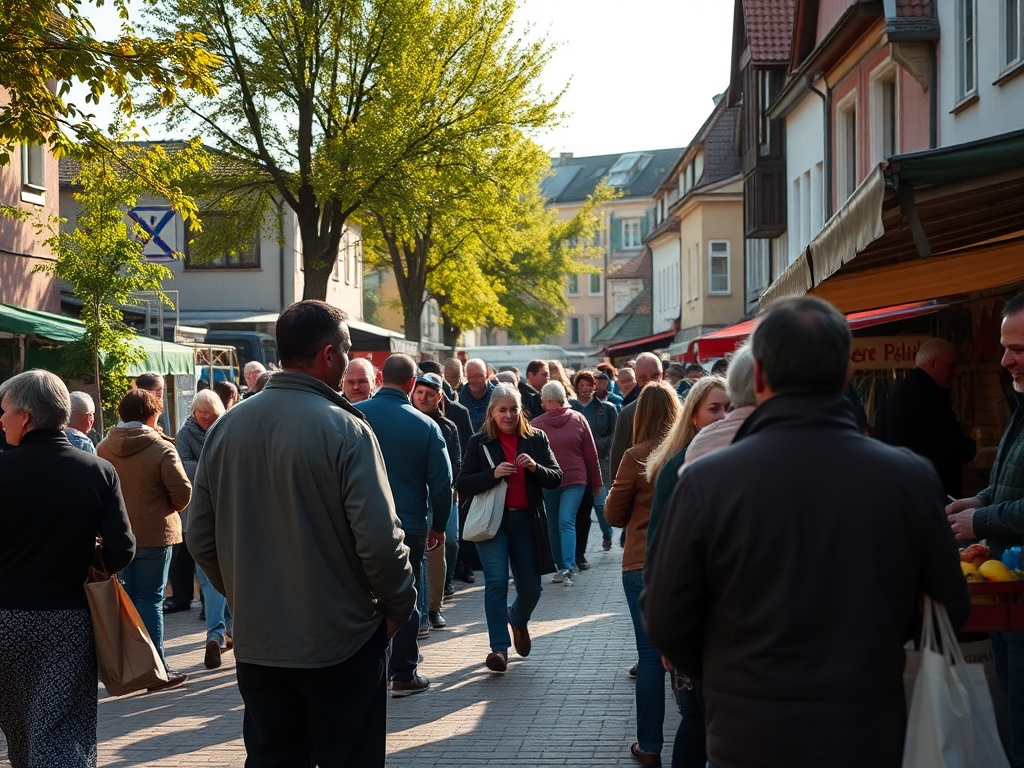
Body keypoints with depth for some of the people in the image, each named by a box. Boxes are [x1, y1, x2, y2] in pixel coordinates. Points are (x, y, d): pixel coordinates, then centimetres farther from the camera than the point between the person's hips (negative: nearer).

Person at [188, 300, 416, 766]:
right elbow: (380, 539, -20)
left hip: (255, 642, 5)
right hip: (341, 641, -5)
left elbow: (202, 539, 5)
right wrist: (398, 605, -4)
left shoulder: (226, 427, 1)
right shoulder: (344, 429, -16)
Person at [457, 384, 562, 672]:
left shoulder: (536, 439, 6)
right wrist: (493, 474, -20)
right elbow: (463, 486, -4)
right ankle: (499, 647, -11)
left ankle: (518, 620, 41)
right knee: (496, 581, -15)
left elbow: (556, 478, 4)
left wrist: (535, 467, -16)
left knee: (531, 586, 8)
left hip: (525, 521, 2)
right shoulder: (479, 442, 0)